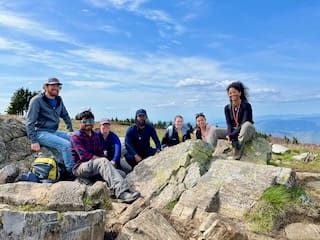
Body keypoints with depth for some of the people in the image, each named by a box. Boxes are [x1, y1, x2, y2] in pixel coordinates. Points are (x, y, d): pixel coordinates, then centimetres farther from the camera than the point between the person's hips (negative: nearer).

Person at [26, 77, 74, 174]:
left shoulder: (58, 100, 10)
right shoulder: (37, 100, -9)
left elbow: (65, 115, 26)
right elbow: (29, 122, -12)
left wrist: (71, 130, 17)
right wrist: (34, 141, -18)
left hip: (54, 131, 8)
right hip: (41, 133, -7)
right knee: (66, 145, -28)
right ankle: (71, 171, -21)